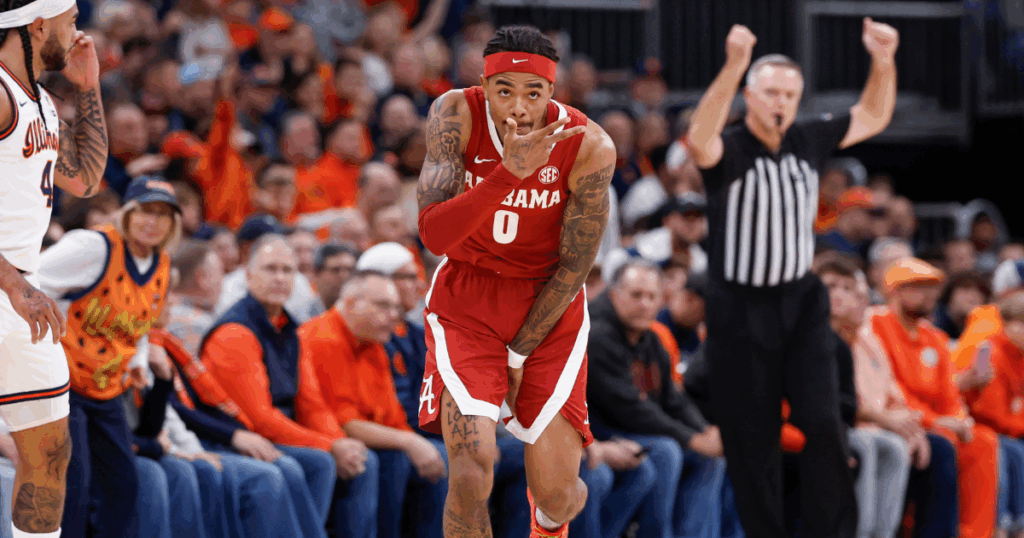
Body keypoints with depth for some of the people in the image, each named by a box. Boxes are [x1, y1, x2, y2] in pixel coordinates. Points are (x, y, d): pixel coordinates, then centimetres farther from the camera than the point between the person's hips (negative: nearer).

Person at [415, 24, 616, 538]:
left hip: (549, 305, 0)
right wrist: (510, 172, -40)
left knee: (557, 496, 0)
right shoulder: (456, 115, -19)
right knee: (470, 479, -20)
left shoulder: (588, 146, -19)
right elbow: (433, 235, -28)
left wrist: (518, 356, -8)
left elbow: (572, 268, -10)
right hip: (466, 298, 0)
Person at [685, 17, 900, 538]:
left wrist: (883, 62, -2)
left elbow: (872, 117, 17)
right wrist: (733, 66, -48)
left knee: (823, 422, -11)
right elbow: (699, 139, -37)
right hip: (739, 312, -3)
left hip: (801, 304, 3)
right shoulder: (728, 150, -12)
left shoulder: (808, 142, 4)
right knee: (752, 442, 1)